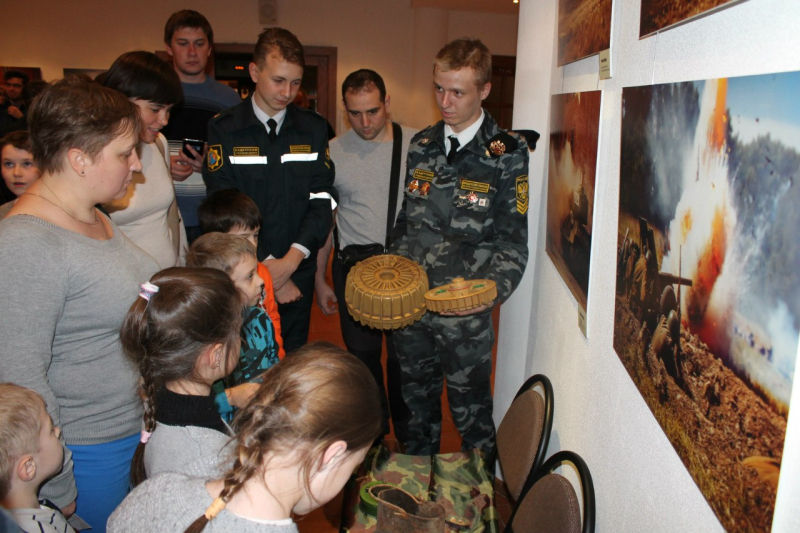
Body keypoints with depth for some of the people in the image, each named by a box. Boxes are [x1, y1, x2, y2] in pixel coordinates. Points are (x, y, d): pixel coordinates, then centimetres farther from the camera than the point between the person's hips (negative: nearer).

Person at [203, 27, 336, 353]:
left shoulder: (313, 128, 5)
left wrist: (292, 259, -15)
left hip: (298, 277, 2)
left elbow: (322, 199, -2)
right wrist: (266, 266, -13)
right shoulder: (223, 130, -3)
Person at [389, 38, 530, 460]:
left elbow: (513, 240, -6)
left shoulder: (506, 153, -7)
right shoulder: (421, 146, 9)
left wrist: (491, 290, -23)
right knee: (417, 406, 20)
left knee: (471, 414, 9)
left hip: (465, 311, -4)